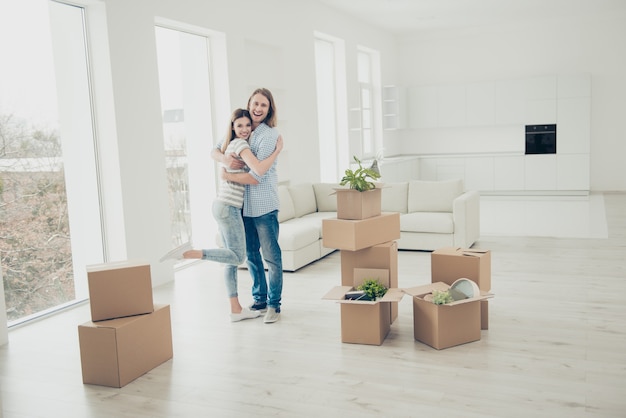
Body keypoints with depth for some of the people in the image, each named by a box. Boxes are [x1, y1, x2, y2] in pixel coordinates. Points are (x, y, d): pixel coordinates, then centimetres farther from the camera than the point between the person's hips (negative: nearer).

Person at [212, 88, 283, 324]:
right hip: (244, 205, 7)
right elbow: (214, 151, 11)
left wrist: (228, 176, -6)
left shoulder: (270, 136, -11)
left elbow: (256, 177, -18)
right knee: (251, 255, 14)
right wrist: (225, 159, -11)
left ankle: (274, 304, 13)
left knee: (271, 256, 1)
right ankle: (259, 300, 28)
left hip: (264, 205, -6)